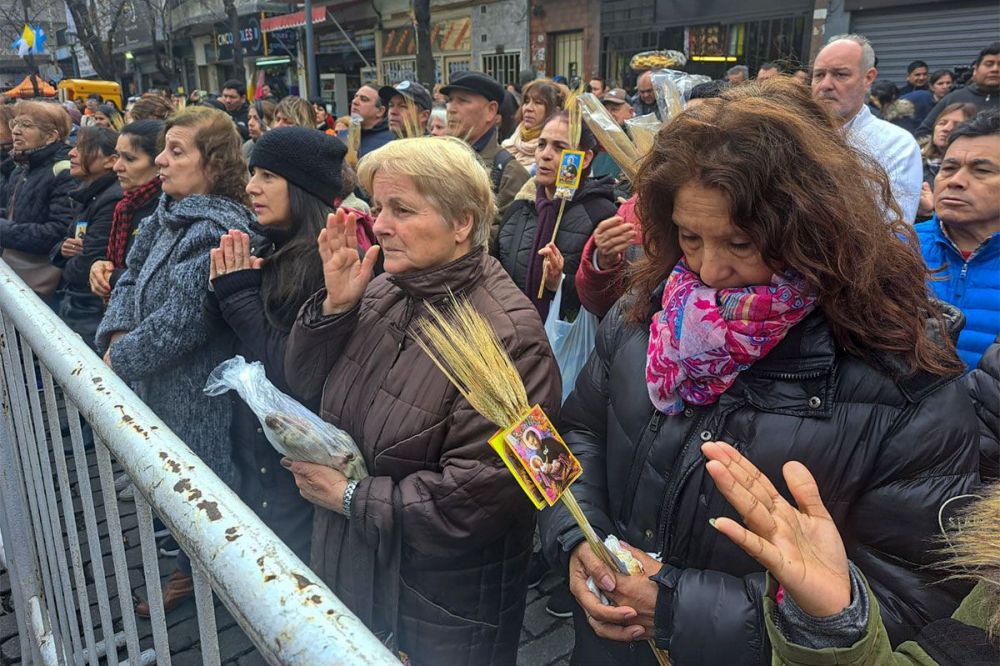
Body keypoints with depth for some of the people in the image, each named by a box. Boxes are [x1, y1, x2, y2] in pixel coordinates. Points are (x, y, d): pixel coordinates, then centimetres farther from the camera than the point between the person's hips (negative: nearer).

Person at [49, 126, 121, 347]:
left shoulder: (113, 202, -20)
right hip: (71, 307, 9)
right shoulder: (86, 196, 10)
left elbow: (84, 269, -22)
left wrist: (69, 266, 1)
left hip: (92, 319, -9)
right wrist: (62, 249, -4)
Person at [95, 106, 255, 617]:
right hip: (158, 385, 9)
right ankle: (190, 569, 45)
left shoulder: (218, 231, -25)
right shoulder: (168, 217, 5)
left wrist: (121, 359, -13)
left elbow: (181, 319, -26)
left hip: (200, 393, -9)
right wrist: (118, 334, -7)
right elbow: (132, 278, 10)